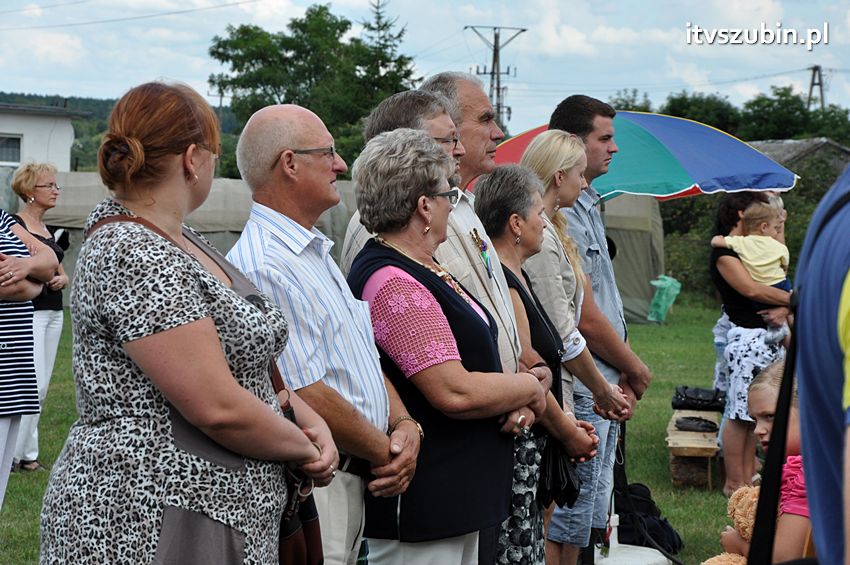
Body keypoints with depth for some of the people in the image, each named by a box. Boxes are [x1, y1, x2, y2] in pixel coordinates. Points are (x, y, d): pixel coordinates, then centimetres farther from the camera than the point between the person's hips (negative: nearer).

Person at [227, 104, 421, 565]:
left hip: (355, 486, 10)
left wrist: (404, 424, 1)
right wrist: (384, 452, -9)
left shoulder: (317, 254, 16)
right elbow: (308, 398, -22)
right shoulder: (262, 268, -19)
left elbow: (365, 356, 19)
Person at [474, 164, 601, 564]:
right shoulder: (500, 282, -17)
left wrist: (565, 421, 11)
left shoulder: (515, 276, 16)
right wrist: (568, 433, -7)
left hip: (528, 445, 11)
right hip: (512, 447, -11)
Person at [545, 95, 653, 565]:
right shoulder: (563, 215, -17)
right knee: (562, 524, -4)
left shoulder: (587, 207, 16)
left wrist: (623, 378, 9)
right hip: (579, 393, -10)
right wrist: (635, 368, -4)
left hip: (603, 389, 10)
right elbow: (585, 319, -19)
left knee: (588, 516, 16)